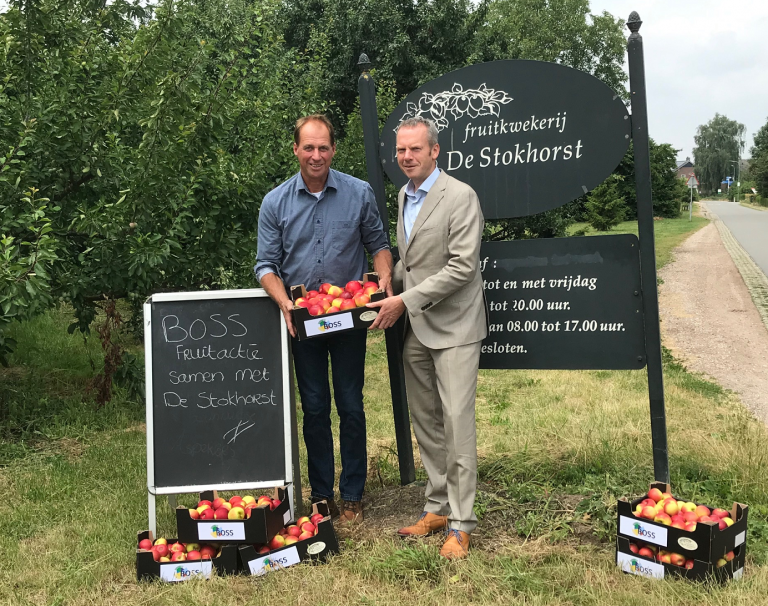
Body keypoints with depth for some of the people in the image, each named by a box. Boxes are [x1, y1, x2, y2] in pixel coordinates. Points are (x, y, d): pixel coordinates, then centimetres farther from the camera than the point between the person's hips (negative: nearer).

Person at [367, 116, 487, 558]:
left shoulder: (460, 196, -12)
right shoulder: (404, 196, 13)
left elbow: (462, 267, -18)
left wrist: (405, 300, -17)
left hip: (453, 327, -8)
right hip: (415, 328, 8)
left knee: (457, 422, -6)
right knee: (425, 422, 13)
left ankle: (461, 524, 3)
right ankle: (438, 508, 25)